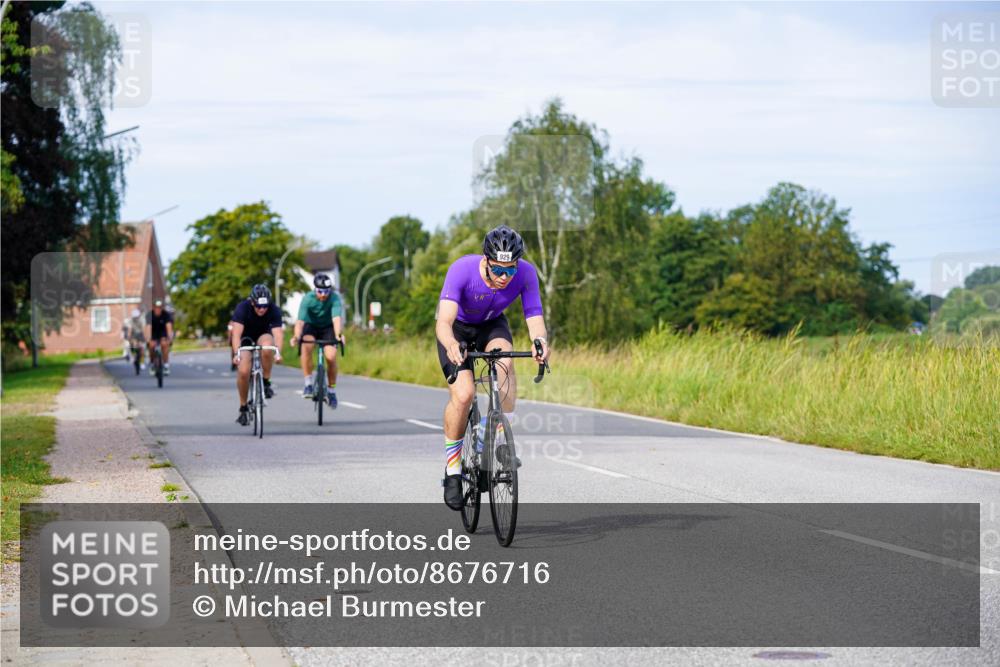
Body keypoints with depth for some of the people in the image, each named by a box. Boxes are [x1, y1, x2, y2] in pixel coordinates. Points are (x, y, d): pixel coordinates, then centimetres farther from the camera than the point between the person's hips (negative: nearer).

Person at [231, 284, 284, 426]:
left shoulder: (274, 310, -25)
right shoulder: (242, 308, -28)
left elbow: (277, 333, -35)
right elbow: (236, 333, -37)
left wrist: (278, 352, -53)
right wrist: (236, 354, -51)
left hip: (263, 335, 0)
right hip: (245, 338, 0)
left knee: (267, 347, -37)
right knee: (243, 371, -19)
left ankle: (266, 382, -17)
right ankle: (243, 408, 0)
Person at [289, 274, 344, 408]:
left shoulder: (334, 298, -26)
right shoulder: (308, 299, -26)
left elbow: (337, 318, -40)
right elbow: (300, 320, -36)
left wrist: (338, 335, -59)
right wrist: (296, 336, -55)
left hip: (328, 327, 0)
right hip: (311, 325, 0)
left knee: (331, 356, -20)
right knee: (306, 346, -32)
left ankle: (331, 390, 2)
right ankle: (308, 384, -22)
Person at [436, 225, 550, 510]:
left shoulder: (526, 273, -28)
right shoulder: (462, 269, -36)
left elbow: (534, 317, -31)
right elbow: (444, 321, -44)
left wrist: (540, 342, -54)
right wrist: (451, 346, -66)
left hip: (492, 325, 2)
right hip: (458, 328, -2)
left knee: (504, 363, -31)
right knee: (464, 394, -20)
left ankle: (503, 441, -18)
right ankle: (452, 469, -1)